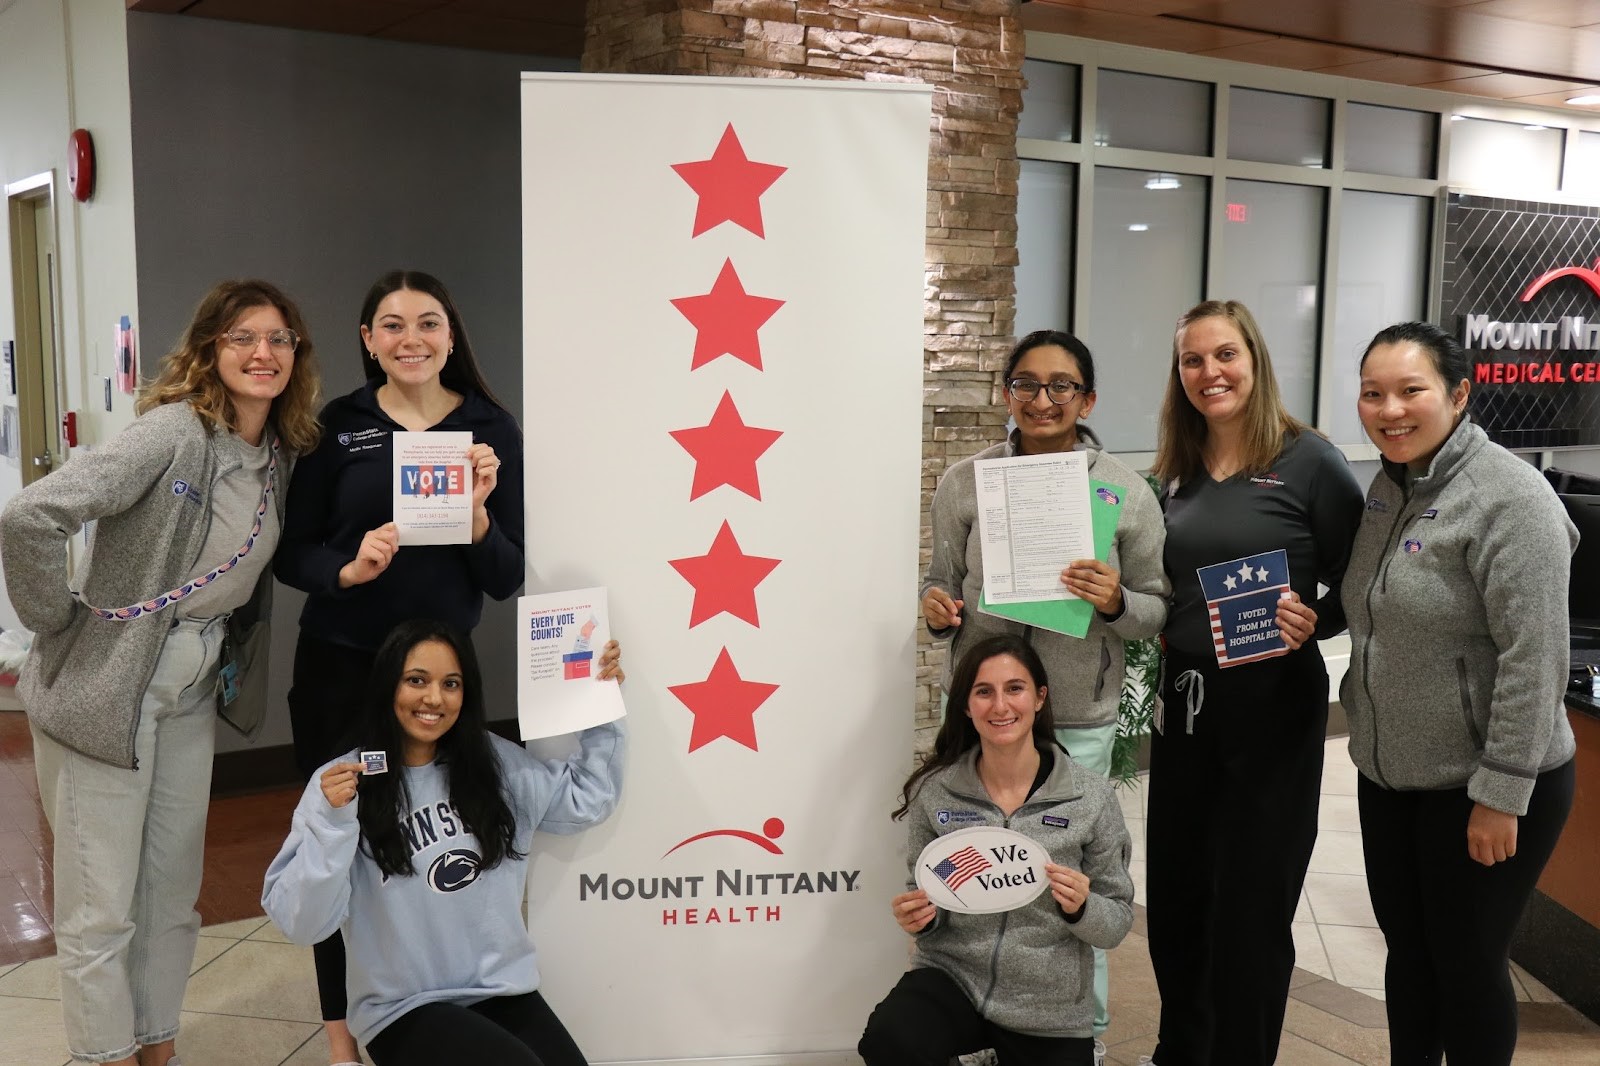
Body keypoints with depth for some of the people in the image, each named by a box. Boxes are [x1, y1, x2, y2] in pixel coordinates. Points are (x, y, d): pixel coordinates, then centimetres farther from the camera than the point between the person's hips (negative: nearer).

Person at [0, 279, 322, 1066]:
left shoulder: (282, 455, 4)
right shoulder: (172, 434, -19)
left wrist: (219, 655, 6)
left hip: (191, 696, 7)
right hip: (104, 691, -7)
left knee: (172, 897, 17)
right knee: (101, 912, 4)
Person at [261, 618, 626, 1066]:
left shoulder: (496, 762, 4)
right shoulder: (340, 783, -8)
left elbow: (585, 801, 15)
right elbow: (302, 924, -14)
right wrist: (331, 822, -27)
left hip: (504, 992, 4)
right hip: (404, 1010, -4)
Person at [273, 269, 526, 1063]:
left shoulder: (491, 428, -2)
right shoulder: (335, 425, -2)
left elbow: (506, 579, -3)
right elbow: (291, 555, -2)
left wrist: (477, 512, -20)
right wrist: (349, 568, -21)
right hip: (339, 670, 0)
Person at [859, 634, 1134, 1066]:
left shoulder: (1092, 797, -9)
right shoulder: (934, 790, -6)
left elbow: (1117, 923, -2)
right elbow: (926, 896, 6)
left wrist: (1080, 908, -22)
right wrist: (920, 917, -16)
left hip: (1050, 1009, 1)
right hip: (950, 977, 0)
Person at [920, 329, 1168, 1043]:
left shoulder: (1128, 492, -4)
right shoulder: (964, 483, -1)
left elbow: (1157, 610, 2)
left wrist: (1115, 602, -20)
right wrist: (936, 610, -13)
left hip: (1079, 721, -1)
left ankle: (1084, 1032, 34)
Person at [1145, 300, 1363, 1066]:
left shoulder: (1308, 460, -9)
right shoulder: (1175, 470, 7)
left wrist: (1314, 621, -25)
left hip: (1273, 706, -5)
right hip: (1183, 701, 6)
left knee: (1249, 904, 7)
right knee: (1174, 892, 16)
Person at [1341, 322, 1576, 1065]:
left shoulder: (1508, 497, -19)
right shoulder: (1391, 484, 6)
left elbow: (1533, 660, -22)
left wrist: (1500, 795, -21)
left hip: (1480, 787, -7)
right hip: (1389, 773, 7)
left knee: (1466, 962, 8)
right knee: (1406, 948, 19)